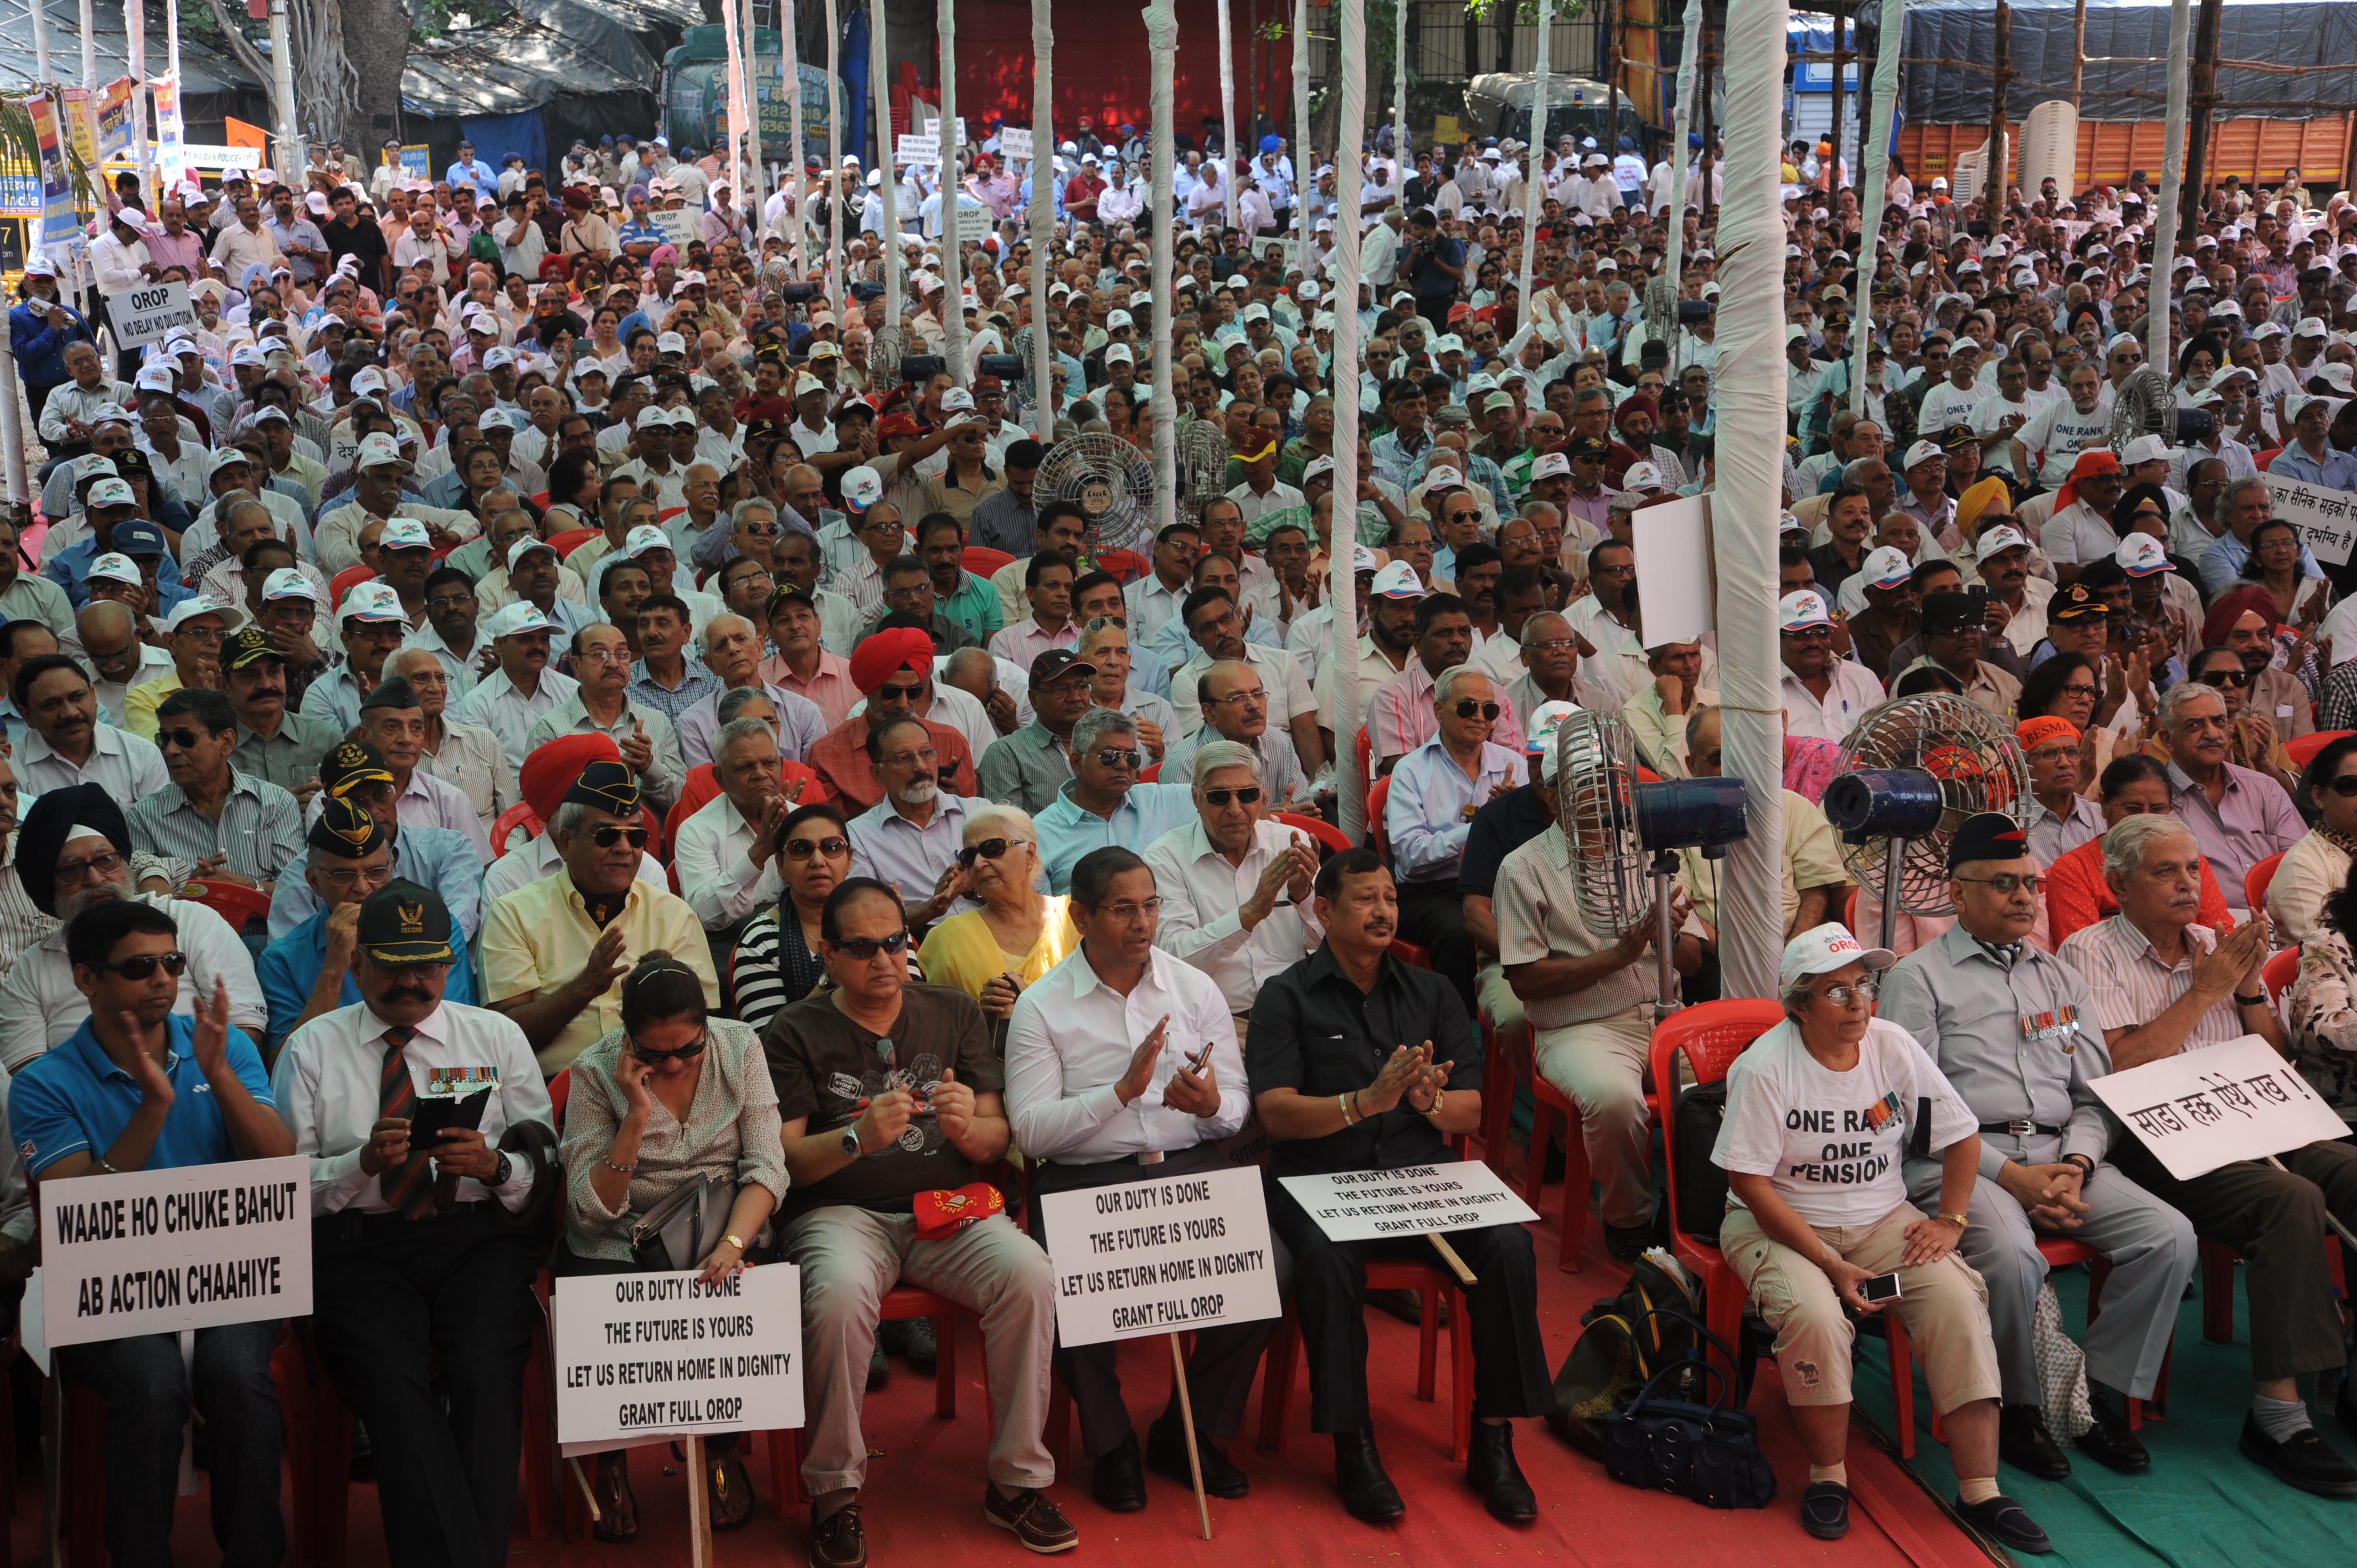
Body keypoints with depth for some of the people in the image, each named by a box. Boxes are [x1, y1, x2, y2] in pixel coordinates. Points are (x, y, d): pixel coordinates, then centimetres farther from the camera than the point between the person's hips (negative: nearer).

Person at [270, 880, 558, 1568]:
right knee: (392, 1383, -29)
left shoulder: (498, 1038, 16)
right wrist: (363, 1162, -12)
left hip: (480, 1236, 1)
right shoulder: (311, 1048, 13)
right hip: (359, 1246, 0)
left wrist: (494, 1166, -11)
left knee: (486, 1374, -29)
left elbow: (544, 1172, 11)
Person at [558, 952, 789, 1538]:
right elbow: (593, 1209, -13)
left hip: (724, 1228, 1)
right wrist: (637, 1116, -24)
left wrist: (733, 1243, -27)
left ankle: (722, 1446, 0)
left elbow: (767, 1166, -9)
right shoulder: (596, 1072, -9)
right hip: (622, 1243, -1)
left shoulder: (740, 1048, -4)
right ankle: (610, 1462, -1)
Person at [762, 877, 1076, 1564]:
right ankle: (835, 1494, -15)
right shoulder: (795, 1032, 3)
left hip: (947, 1205, 3)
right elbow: (785, 1160, -4)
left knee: (1031, 1275, -26)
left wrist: (969, 1127, -16)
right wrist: (858, 1137, -23)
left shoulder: (955, 1013, 12)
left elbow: (997, 1140, 9)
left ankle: (1018, 1481, -11)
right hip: (839, 1211, -2)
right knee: (839, 1294, -35)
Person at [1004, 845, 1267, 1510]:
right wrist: (1123, 1090, -18)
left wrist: (1212, 1104, -16)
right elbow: (1031, 1131, -8)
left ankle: (1191, 1433, 2)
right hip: (1083, 1181, -2)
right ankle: (1110, 1444, 0)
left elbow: (1238, 1110, 9)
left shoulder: (1196, 989, 11)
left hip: (1192, 1167, 3)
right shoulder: (1041, 1006, 2)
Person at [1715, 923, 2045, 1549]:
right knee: (1814, 1315, -33)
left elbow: (1962, 1135, 8)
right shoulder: (1764, 1068, -16)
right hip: (1780, 1223, -4)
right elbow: (1749, 1182, -17)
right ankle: (1828, 1476, -10)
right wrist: (1830, 1264, -21)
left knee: (1958, 1301, -20)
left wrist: (1949, 1221, -4)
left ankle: (1981, 1491, -13)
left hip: (1882, 1218, 4)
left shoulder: (1894, 1046, -3)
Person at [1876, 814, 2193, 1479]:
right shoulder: (1918, 978, 4)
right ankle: (2019, 1410, -9)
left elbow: (2095, 1094, 17)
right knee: (2013, 1257, -34)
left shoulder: (2061, 980, 22)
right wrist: (2009, 1175, -13)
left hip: (2061, 1155, 5)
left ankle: (2101, 1396, -5)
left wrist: (2076, 1164, -5)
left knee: (2169, 1237, -18)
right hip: (1960, 1161, -5)